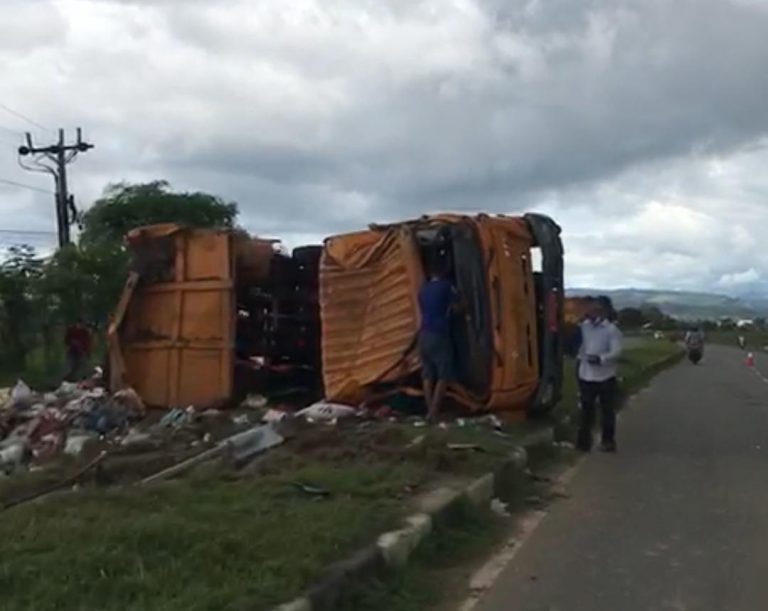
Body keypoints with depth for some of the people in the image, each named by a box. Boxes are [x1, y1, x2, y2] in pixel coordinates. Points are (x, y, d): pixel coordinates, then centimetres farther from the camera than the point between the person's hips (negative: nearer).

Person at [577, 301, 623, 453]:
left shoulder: (612, 329, -10)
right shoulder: (584, 326, 6)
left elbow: (616, 352, -19)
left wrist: (600, 359, -33)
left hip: (605, 377, -4)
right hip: (586, 375, 4)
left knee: (607, 410, 6)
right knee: (586, 409, 12)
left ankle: (608, 441, 18)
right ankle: (584, 441, 21)